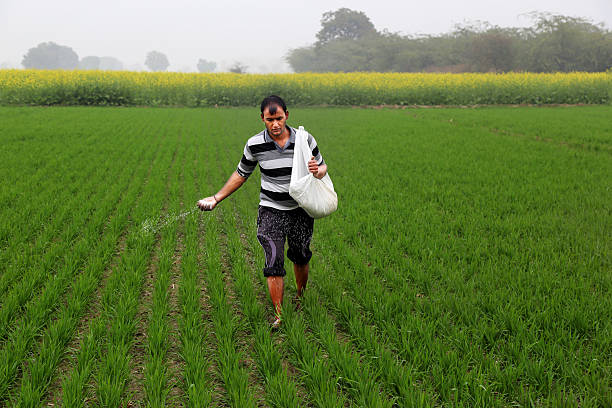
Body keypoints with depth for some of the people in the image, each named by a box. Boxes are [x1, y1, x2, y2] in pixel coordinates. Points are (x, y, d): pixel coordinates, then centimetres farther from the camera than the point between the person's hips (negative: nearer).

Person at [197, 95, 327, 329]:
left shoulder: (305, 140, -10)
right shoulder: (255, 145, -10)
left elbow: (323, 166, 6)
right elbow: (241, 174, 6)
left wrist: (317, 171, -20)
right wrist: (216, 199, 4)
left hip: (301, 210, 1)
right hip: (271, 210, -1)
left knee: (300, 257, 13)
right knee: (274, 261, -10)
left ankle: (301, 298, 40)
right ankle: (278, 315, 0)